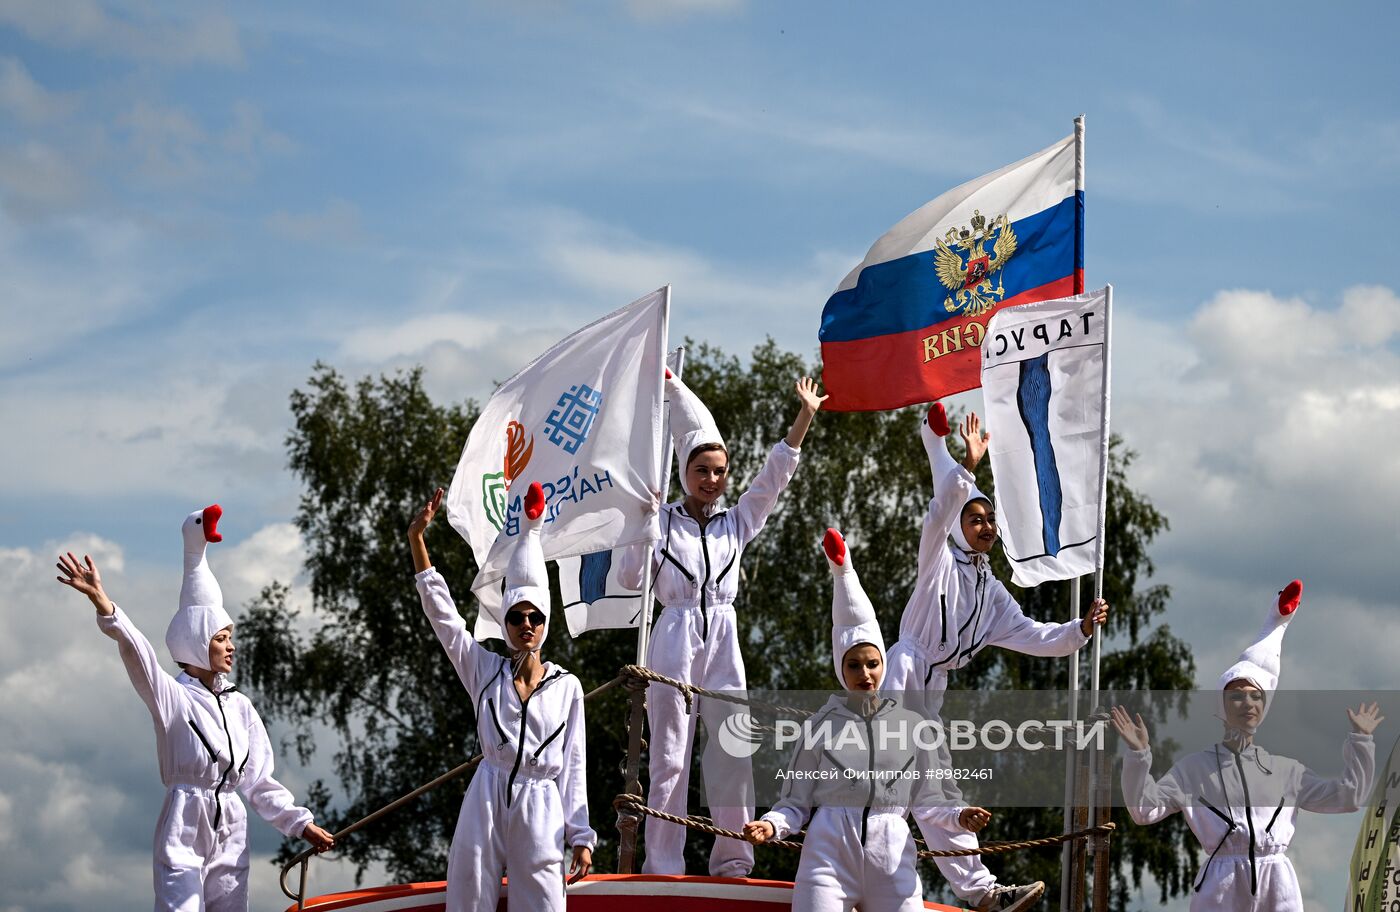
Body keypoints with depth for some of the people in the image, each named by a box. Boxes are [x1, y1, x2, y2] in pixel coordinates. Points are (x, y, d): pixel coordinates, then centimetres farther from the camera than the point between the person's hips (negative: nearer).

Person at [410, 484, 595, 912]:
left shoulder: (567, 687, 8)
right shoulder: (485, 669, 9)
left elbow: (573, 764, 8)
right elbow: (440, 609, 4)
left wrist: (581, 836, 4)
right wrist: (416, 538, -2)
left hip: (541, 809, -1)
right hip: (486, 801, 1)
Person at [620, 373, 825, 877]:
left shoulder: (735, 524, 15)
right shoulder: (663, 519, 5)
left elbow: (773, 479, 11)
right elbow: (631, 578, -1)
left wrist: (804, 418, 6)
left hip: (722, 640, 4)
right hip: (676, 638, -4)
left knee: (734, 751, -1)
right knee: (670, 755, -4)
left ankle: (732, 859, 4)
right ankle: (662, 863, -3)